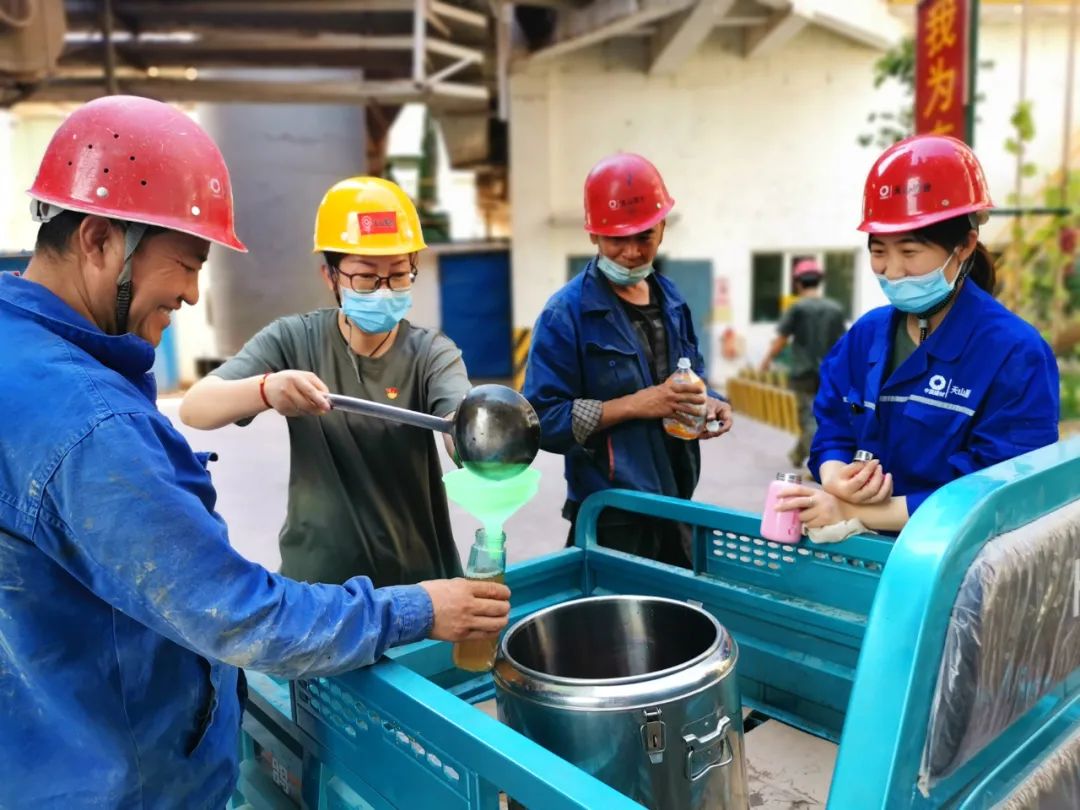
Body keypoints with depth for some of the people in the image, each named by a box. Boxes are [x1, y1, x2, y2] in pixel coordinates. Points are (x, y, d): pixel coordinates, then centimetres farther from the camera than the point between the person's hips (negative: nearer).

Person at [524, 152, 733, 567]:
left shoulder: (670, 300, 7)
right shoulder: (566, 312, -15)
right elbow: (542, 419, -20)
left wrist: (708, 403, -4)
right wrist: (635, 405, -24)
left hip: (674, 507, 7)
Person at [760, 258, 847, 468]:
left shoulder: (797, 308, -9)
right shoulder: (835, 309, 2)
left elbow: (781, 340, -4)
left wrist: (767, 360, 12)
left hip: (804, 373, -4)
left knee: (810, 418, 0)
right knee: (812, 415, 19)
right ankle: (798, 454, 35)